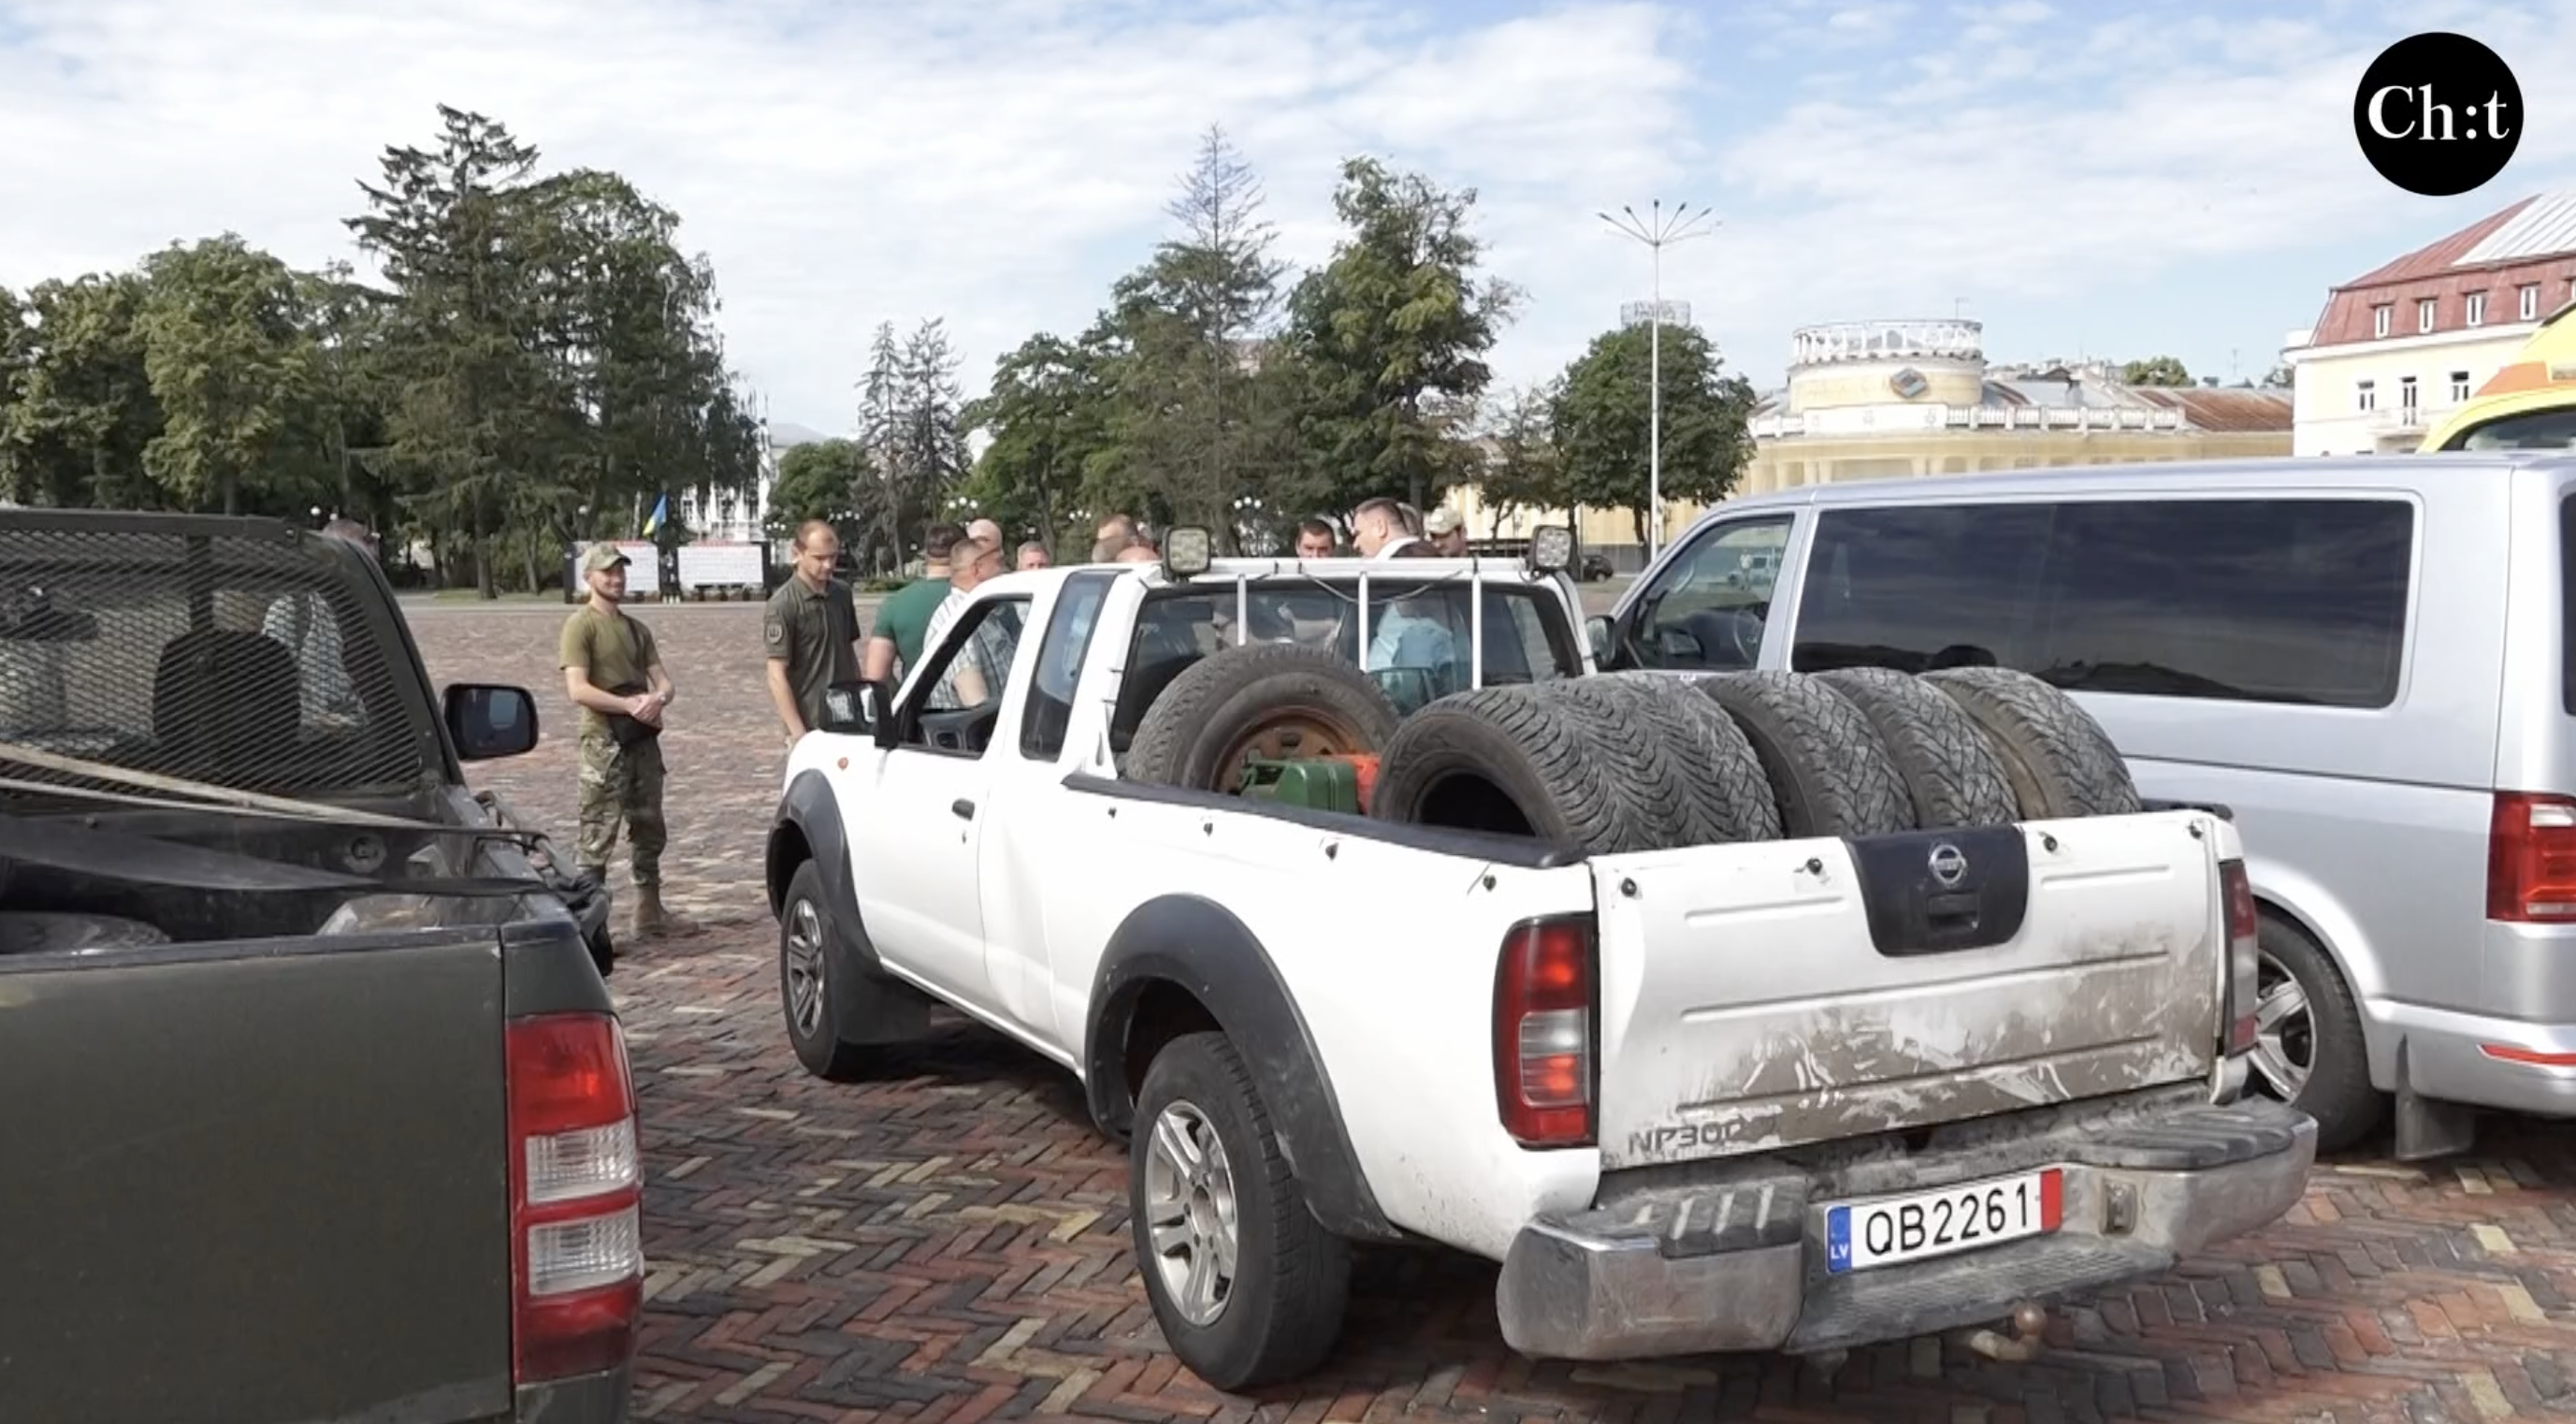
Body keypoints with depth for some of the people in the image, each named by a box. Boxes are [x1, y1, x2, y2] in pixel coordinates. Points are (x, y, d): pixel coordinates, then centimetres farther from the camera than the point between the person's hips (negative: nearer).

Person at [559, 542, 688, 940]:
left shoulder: (636, 628, 16)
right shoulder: (581, 625, -6)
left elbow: (663, 681, 11)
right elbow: (578, 690, -17)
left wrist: (658, 698, -12)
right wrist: (630, 704, -20)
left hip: (644, 740, 8)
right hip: (604, 743, -8)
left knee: (649, 832, 15)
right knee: (597, 837, -8)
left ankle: (650, 914, 26)